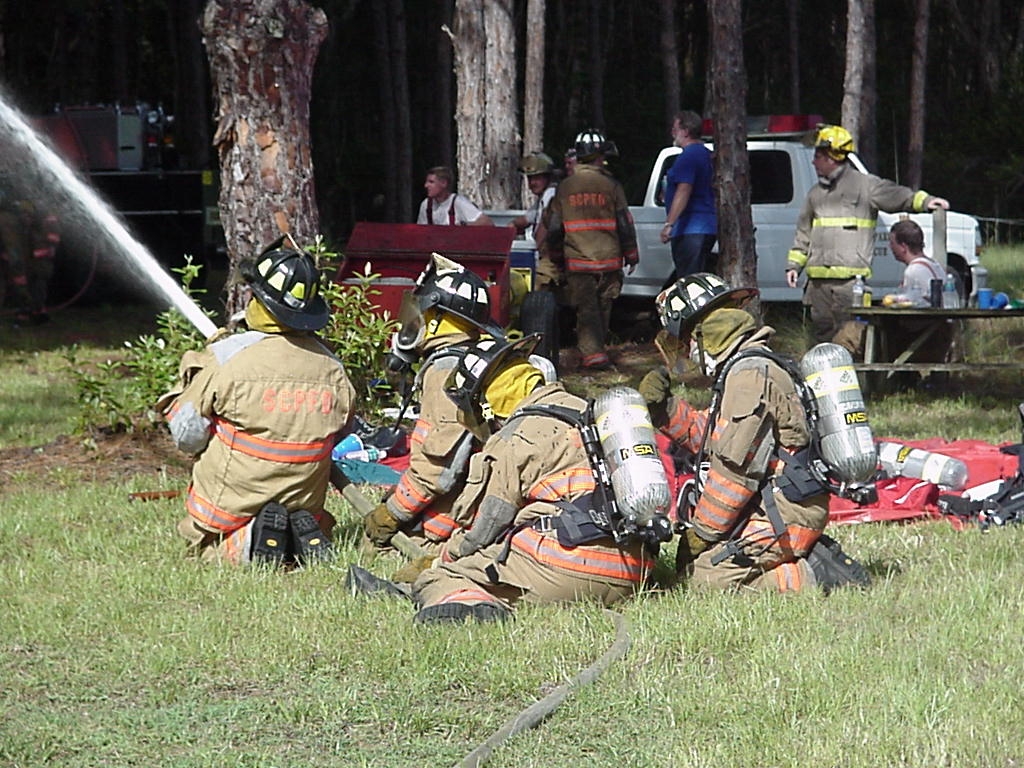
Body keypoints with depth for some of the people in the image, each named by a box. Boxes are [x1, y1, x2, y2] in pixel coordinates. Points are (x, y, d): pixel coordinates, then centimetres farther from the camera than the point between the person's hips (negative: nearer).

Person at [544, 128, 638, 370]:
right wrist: (631, 256, 9)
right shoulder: (611, 186, -2)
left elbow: (554, 228, 7)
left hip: (577, 261, 0)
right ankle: (597, 348, 25)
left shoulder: (565, 188, 3)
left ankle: (592, 353, -12)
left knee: (586, 309, -1)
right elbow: (625, 225, 0)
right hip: (608, 260, 0)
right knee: (602, 309, 14)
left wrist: (557, 257, 21)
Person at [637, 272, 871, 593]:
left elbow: (735, 468, -20)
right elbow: (713, 436, 23)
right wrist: (665, 408, 11)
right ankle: (811, 557, 8)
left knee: (708, 574, -17)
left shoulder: (749, 376, -17)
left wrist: (701, 530, -11)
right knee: (687, 562, 9)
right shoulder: (749, 368, 17)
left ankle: (814, 576, -12)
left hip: (785, 515, -10)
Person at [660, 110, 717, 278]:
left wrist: (669, 223, -27)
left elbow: (683, 191, -23)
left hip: (689, 230, -11)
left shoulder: (688, 156, -13)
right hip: (708, 229, 11)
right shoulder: (705, 153, 19)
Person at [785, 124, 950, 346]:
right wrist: (793, 264, 21)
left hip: (850, 278, -7)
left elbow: (898, 195, -3)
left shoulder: (864, 185, 3)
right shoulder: (816, 194, 22)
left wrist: (925, 201, -20)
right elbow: (804, 234, 27)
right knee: (823, 332, 8)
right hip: (818, 279, 7)